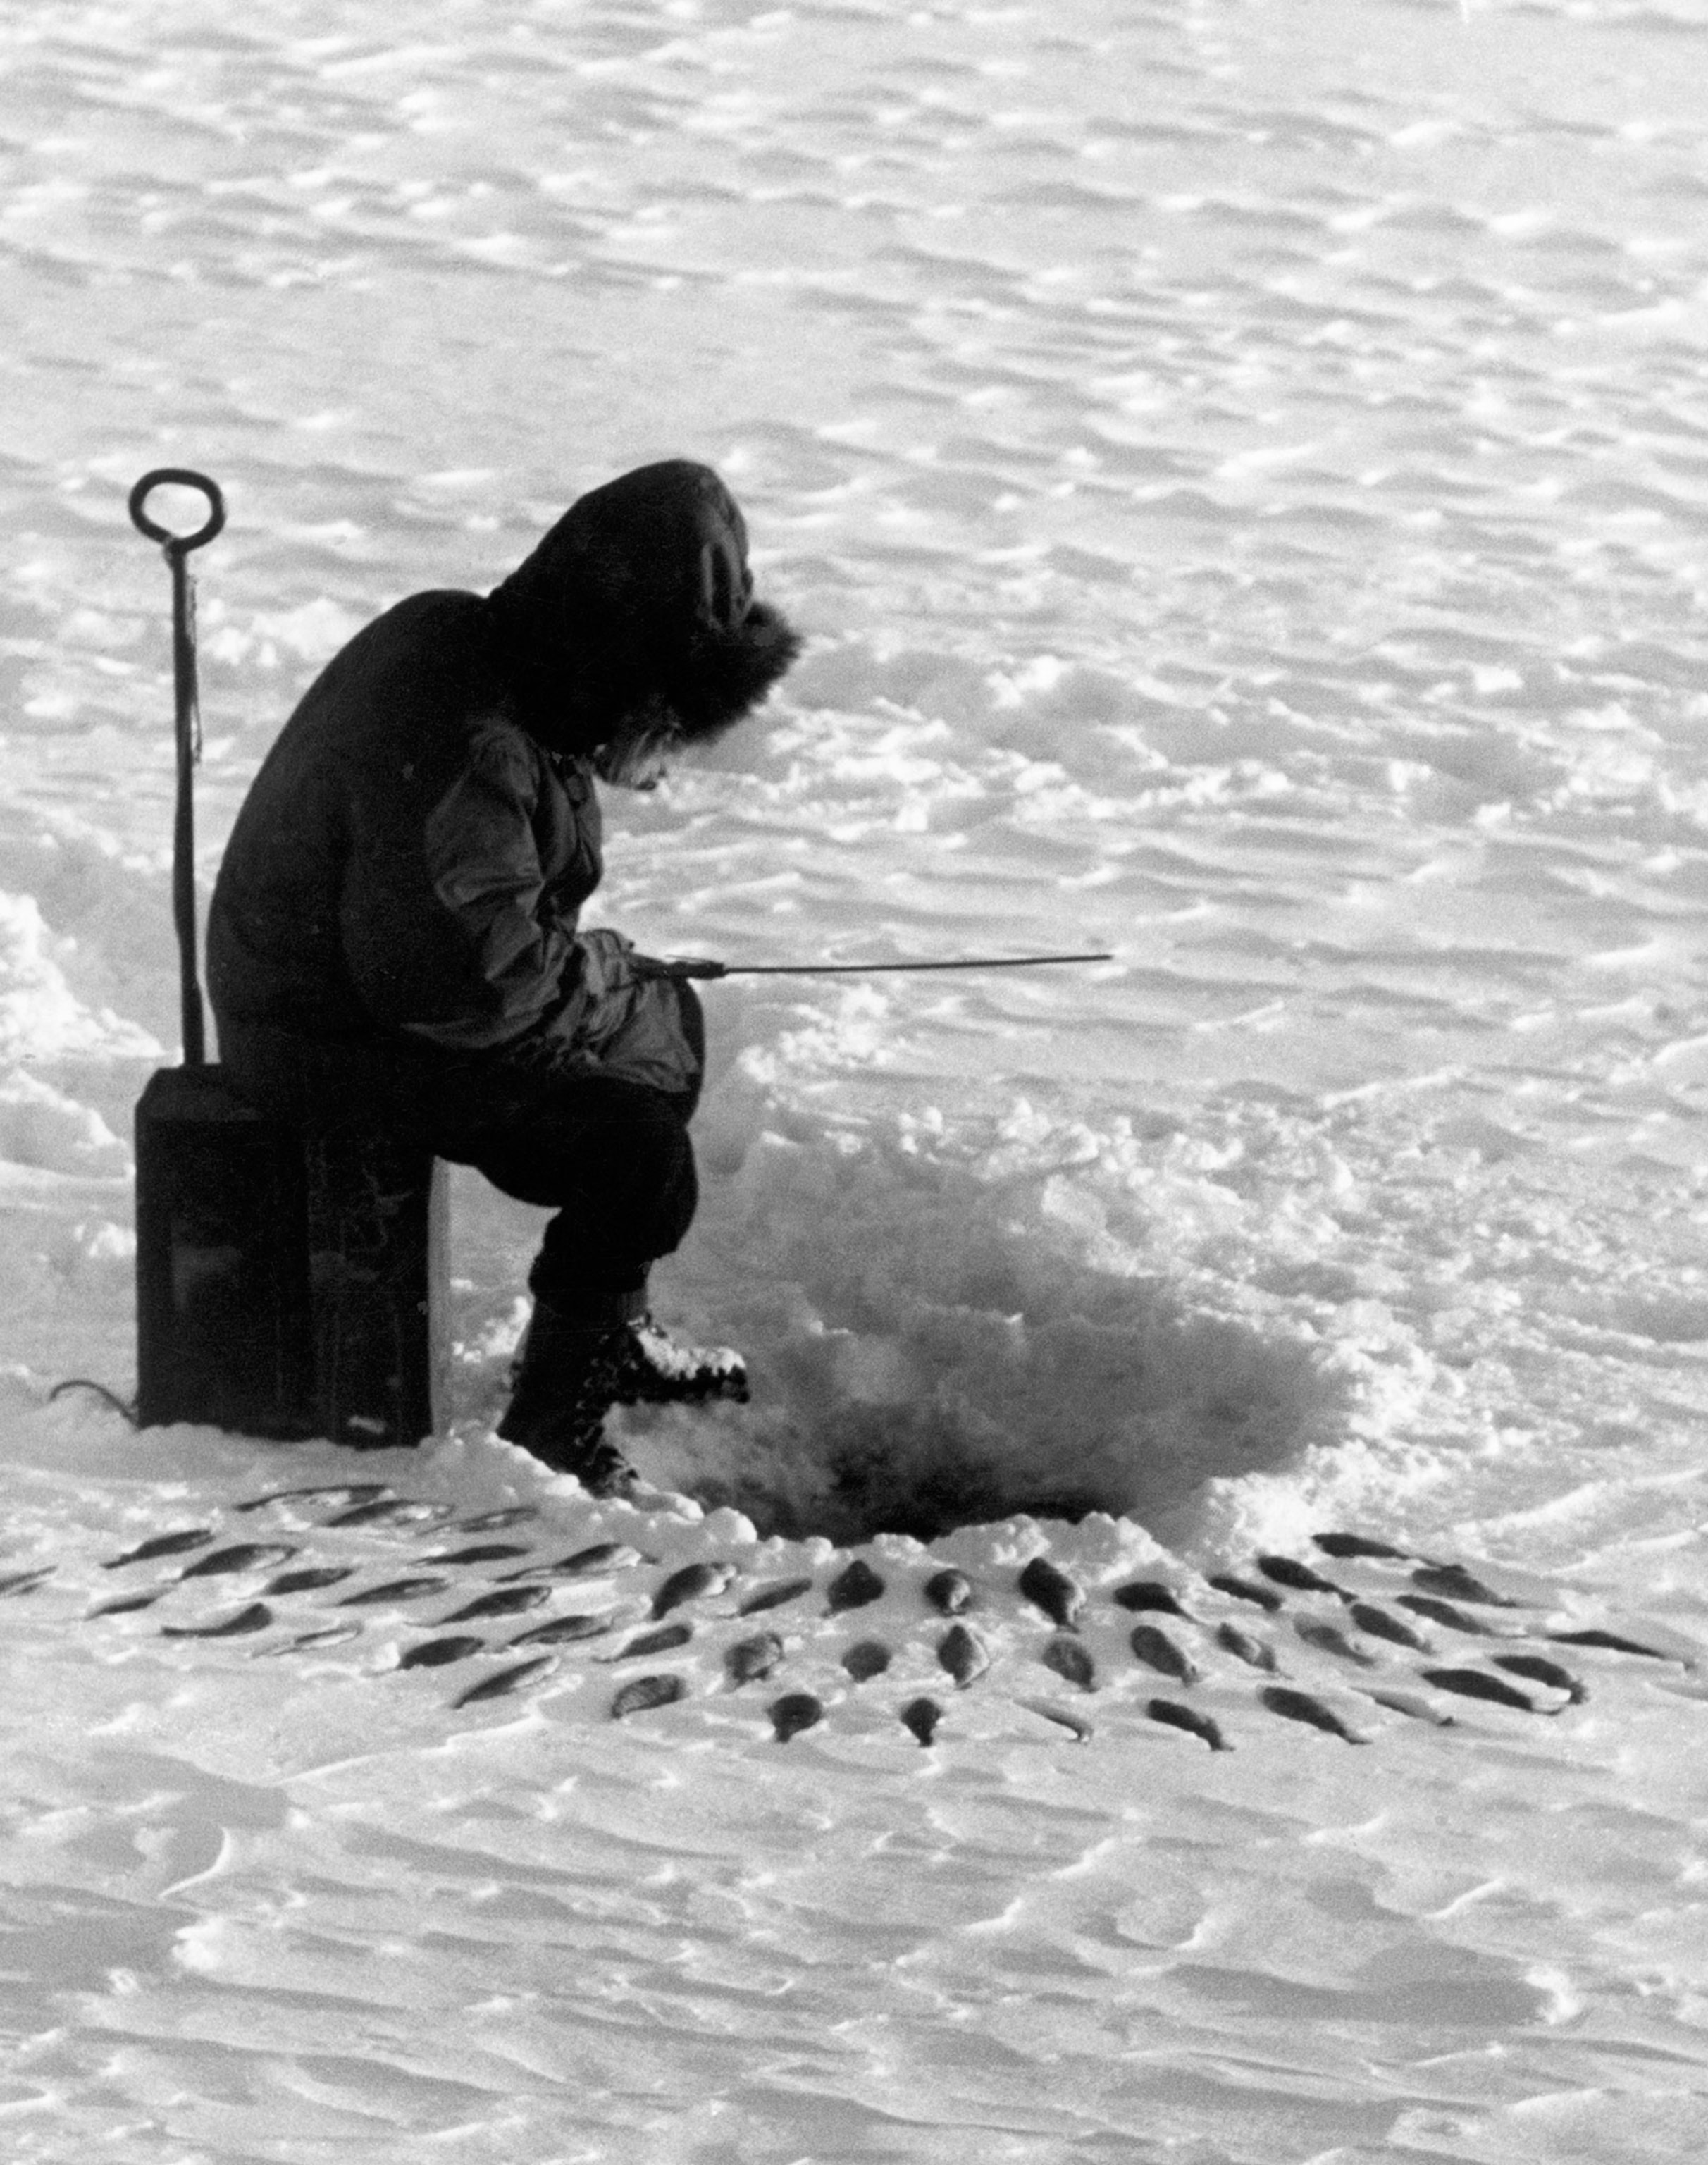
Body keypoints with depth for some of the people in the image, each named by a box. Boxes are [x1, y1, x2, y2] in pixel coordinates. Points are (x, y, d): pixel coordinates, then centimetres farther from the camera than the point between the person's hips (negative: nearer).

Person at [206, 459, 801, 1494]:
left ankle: (613, 1331, 31)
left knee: (667, 1022, 20)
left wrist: (614, 764, 4)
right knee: (637, 1148, -20)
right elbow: (463, 970, -29)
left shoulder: (458, 639, 2)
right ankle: (553, 1427, -6)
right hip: (329, 1042, -11)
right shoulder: (464, 743, -30)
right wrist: (598, 969, -13)